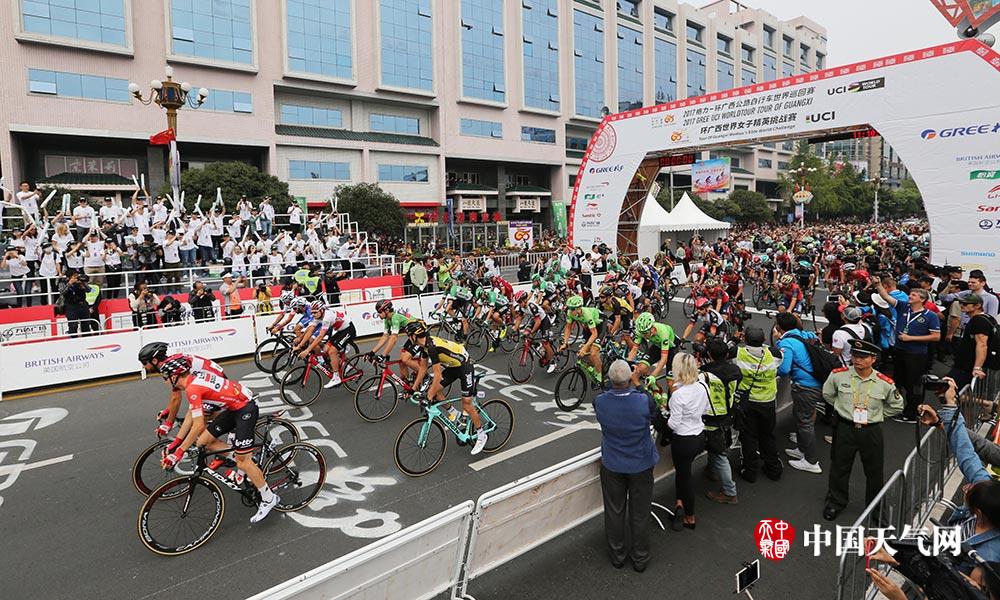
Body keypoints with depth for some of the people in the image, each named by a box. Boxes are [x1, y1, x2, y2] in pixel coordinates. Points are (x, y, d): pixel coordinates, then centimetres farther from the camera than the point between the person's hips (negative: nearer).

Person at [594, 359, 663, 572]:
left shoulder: (599, 402, -22)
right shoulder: (644, 401, -27)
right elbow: (657, 418, -5)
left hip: (612, 466, 1)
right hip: (641, 465, -1)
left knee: (614, 512, 19)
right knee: (640, 514, 18)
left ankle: (617, 556, 37)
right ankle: (640, 559, 35)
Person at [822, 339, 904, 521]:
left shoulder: (885, 383, -12)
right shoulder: (838, 375, -12)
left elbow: (897, 406, 7)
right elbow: (827, 394, 9)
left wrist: (876, 415, 2)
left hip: (871, 431, 0)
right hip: (845, 428, 0)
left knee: (874, 471, 16)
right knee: (839, 467, 14)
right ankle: (835, 502, 34)